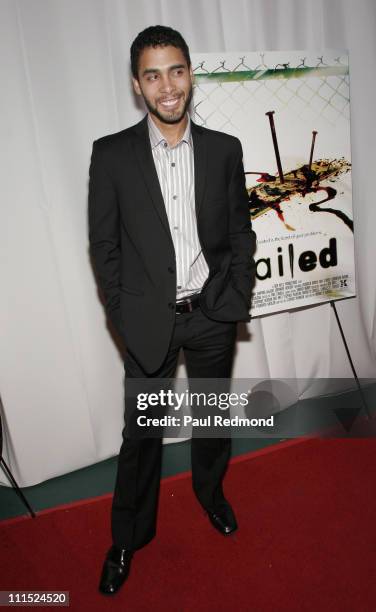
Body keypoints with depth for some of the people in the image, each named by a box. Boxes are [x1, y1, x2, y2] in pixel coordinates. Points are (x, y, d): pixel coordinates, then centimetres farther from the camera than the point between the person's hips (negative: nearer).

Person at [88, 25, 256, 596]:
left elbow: (241, 233, 4)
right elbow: (103, 244, -3)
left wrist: (236, 301, -2)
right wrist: (124, 314, -6)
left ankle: (210, 489, 49)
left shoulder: (225, 150, 0)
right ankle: (128, 537, 33)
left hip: (213, 313, 2)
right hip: (148, 319, -1)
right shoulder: (111, 154, -5)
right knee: (142, 432, 10)